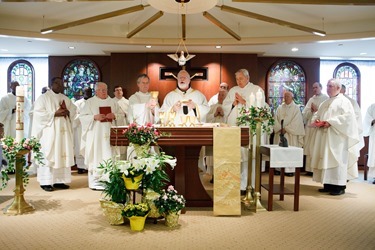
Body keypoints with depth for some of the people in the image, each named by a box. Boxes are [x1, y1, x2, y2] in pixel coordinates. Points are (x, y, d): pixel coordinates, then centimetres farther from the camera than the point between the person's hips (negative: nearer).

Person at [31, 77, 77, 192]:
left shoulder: (66, 99, 16)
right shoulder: (43, 98, 0)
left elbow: (74, 110, 13)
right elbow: (38, 113, -10)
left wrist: (67, 112, -8)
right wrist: (55, 114, -17)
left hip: (63, 132, 6)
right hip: (49, 132, -5)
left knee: (62, 155, 4)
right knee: (48, 156, -5)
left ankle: (59, 181, 11)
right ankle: (46, 182, 0)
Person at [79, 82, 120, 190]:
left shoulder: (112, 102, 16)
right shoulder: (90, 102, 5)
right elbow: (82, 116, 0)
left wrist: (114, 115, -6)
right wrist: (94, 117, -14)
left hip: (110, 134, 3)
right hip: (95, 135, -3)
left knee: (109, 156, -1)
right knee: (96, 156, -6)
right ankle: (95, 182, 0)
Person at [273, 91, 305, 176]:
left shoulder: (296, 108, 2)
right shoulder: (280, 108, 12)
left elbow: (296, 122, -7)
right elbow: (276, 120, 5)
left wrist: (286, 129, -13)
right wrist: (280, 129, -10)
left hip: (290, 134, -3)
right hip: (280, 133, 3)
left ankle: (290, 170, 0)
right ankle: (279, 168, 7)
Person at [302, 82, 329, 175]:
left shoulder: (326, 99, 1)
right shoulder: (311, 100, 18)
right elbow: (304, 113, 11)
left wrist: (317, 109, -9)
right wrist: (311, 110, -5)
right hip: (309, 126, 6)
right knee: (309, 148, 4)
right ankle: (310, 169, 9)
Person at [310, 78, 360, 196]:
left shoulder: (343, 101, -4)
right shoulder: (325, 103, 20)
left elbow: (348, 116, -17)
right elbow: (317, 114, 22)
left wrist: (330, 122, -21)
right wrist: (316, 121, -1)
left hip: (337, 138, -8)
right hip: (325, 137, 8)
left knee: (337, 160, -7)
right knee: (326, 160, 7)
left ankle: (340, 186, -1)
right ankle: (328, 185, 14)